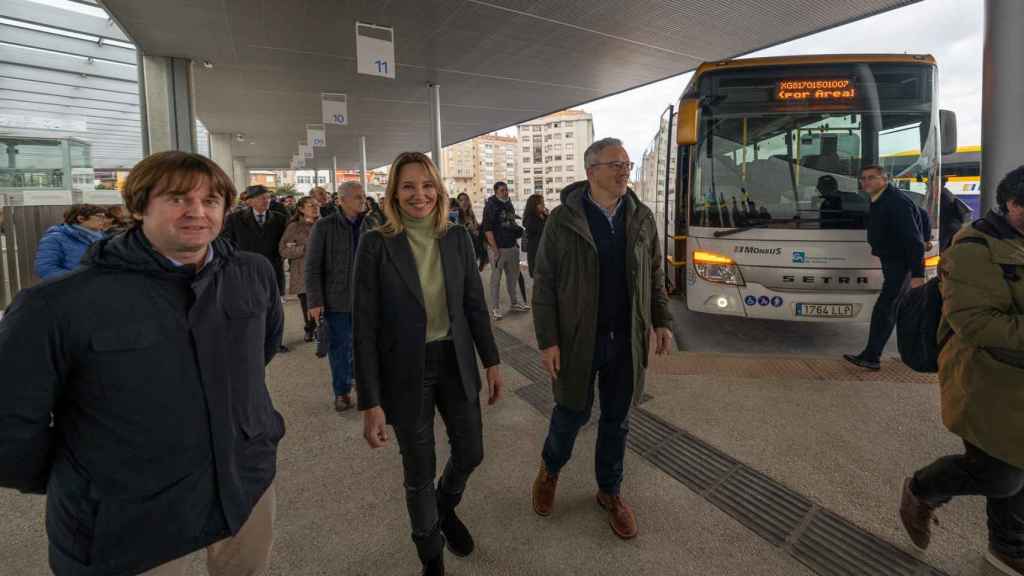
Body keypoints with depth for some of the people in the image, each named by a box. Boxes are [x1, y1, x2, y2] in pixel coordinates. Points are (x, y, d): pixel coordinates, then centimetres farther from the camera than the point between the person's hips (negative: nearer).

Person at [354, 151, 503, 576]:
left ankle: (446, 508, 52)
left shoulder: (457, 237, -1)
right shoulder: (376, 245, -12)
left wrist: (491, 361, 7)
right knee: (419, 473, 12)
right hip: (406, 372, -3)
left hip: (456, 363, 4)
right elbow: (365, 328, -12)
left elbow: (475, 304, 6)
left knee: (470, 453, 16)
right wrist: (370, 402, -13)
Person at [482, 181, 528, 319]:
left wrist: (517, 230, 11)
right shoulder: (491, 206, -8)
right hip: (498, 248, -7)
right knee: (496, 278, -3)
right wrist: (495, 250, -18)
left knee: (513, 276, 14)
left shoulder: (509, 205, 14)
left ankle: (514, 303, 27)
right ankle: (495, 308, 3)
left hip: (512, 247, 7)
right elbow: (488, 230, -14)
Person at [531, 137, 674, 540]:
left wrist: (661, 321, 5)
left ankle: (610, 492, 36)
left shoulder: (642, 218, 3)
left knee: (617, 421, 14)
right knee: (572, 413, 11)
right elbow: (544, 284, -8)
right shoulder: (563, 219, -9)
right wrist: (547, 341, -12)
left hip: (627, 341, 4)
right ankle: (550, 469, 41)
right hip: (578, 340, -3)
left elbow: (654, 275, 12)